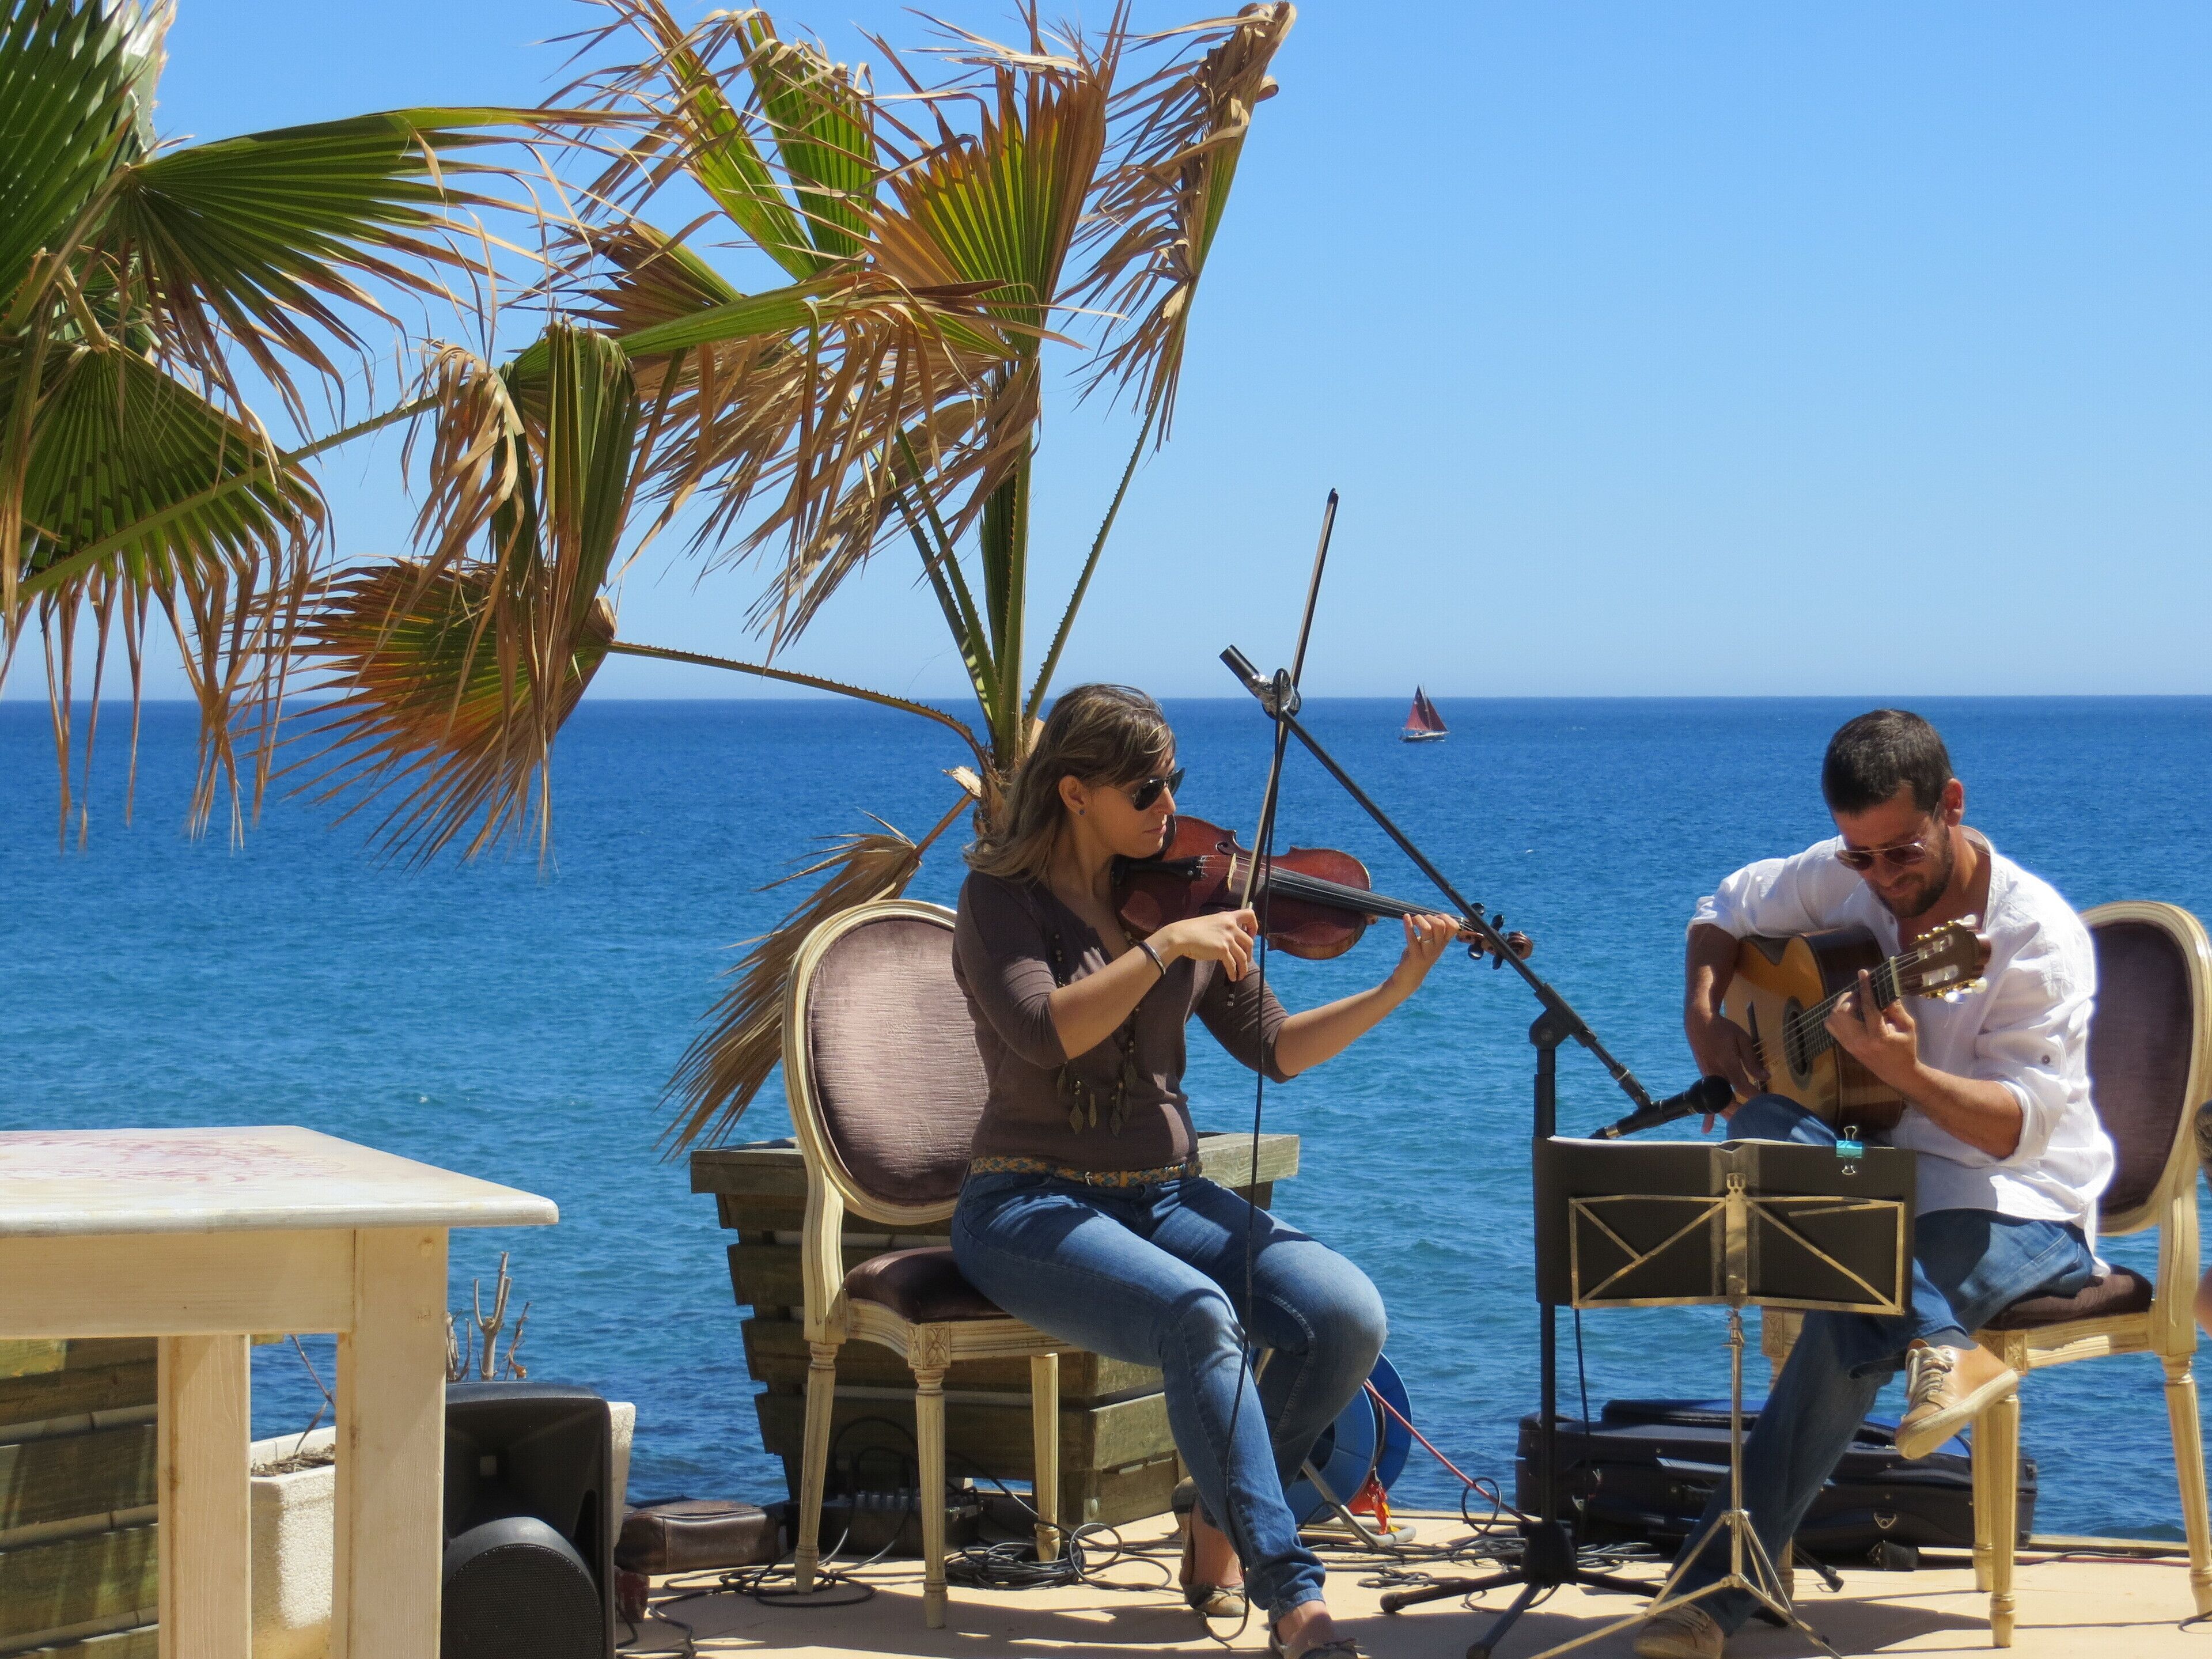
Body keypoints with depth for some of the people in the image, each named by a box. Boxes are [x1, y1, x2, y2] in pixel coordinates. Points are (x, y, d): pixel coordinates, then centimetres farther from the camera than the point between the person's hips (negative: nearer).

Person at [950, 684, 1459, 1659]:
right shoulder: (1003, 897, -6)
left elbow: (1274, 1050, 6)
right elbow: (1044, 1032, -25)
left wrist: (1398, 989, -6)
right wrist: (1165, 947, -27)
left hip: (1166, 1198, 5)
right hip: (1033, 1209, -5)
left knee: (1347, 1315, -18)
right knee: (1199, 1315, -35)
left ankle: (1220, 1533, 2)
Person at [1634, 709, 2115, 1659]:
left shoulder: (2038, 935, -15)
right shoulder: (1840, 879, 2)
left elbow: (2021, 1125, -21)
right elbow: (1725, 912, 20)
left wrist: (1907, 1074, -39)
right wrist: (1704, 1014, 0)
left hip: (2021, 1209, -6)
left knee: (1851, 1310, -34)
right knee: (1761, 1129, -28)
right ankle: (1938, 1348, -41)